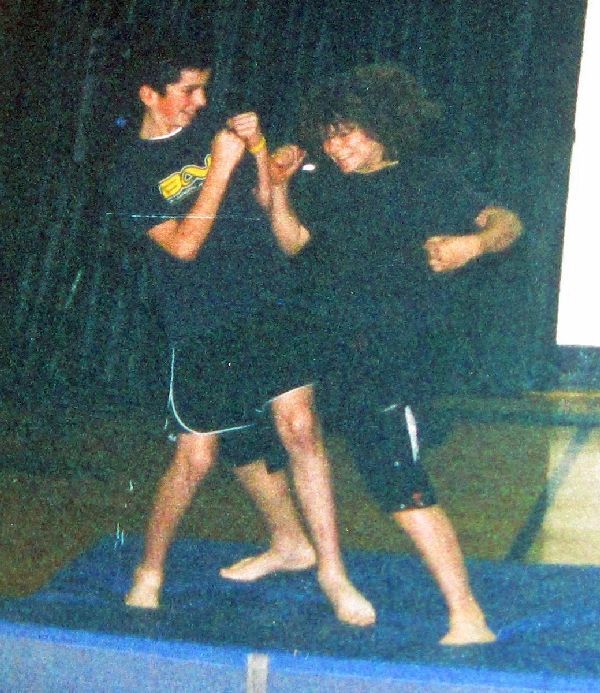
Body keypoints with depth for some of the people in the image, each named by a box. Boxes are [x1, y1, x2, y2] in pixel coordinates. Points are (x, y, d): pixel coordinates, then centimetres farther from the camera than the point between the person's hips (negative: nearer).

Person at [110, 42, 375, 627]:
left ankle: (331, 570, -2)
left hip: (267, 306, 3)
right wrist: (221, 166, -18)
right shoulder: (132, 173, -3)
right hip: (201, 327, -3)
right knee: (196, 456, -1)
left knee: (299, 425, -10)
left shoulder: (214, 130, 9)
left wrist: (258, 149, -4)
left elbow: (267, 200, 14)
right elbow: (183, 244, -14)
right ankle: (149, 573, 20)